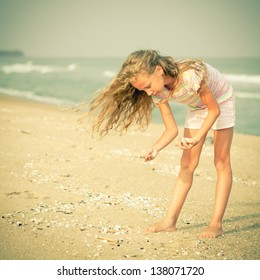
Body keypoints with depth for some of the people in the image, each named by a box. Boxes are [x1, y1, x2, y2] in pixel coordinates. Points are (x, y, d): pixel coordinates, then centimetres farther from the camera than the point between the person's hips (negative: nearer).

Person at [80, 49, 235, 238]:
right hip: (197, 108, 5)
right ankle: (170, 221, 0)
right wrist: (156, 148, -34)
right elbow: (171, 129, -16)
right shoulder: (158, 92, -21)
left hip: (220, 102, -5)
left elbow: (214, 110, -28)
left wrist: (196, 139, -37)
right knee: (187, 164, 1)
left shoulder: (190, 75, -40)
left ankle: (216, 224, -7)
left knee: (221, 162, -8)